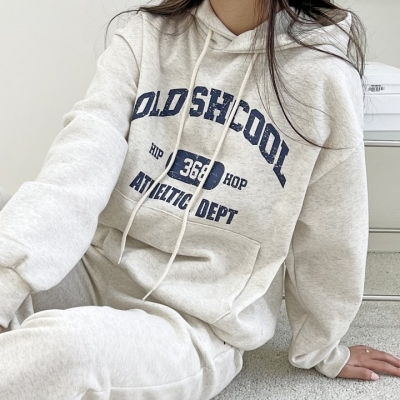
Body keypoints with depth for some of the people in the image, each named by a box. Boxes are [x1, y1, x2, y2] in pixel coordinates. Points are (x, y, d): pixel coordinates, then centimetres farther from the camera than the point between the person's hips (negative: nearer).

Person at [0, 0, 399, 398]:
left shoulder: (325, 77, -8)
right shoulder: (145, 36, -1)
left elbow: (327, 236, 2)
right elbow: (82, 158, -16)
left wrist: (322, 351, 14)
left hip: (198, 322, -2)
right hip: (94, 268, 3)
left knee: (67, 348, -34)